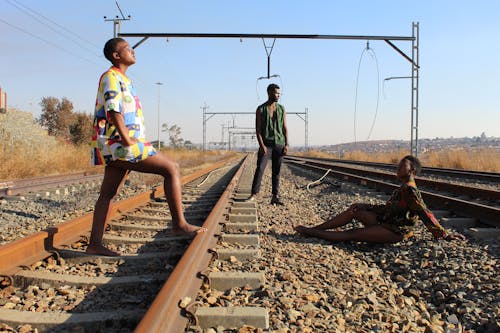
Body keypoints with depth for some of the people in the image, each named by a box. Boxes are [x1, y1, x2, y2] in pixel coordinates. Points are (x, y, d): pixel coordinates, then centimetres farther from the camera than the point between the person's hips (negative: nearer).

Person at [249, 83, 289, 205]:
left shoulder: (281, 109, 9)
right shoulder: (260, 109, -1)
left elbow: (285, 128, 8)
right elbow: (257, 129, -5)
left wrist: (286, 144, -2)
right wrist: (262, 145, -15)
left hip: (279, 144, 3)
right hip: (266, 144, -3)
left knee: (276, 171, 4)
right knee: (259, 169, -11)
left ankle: (275, 197, 8)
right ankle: (253, 195, -8)